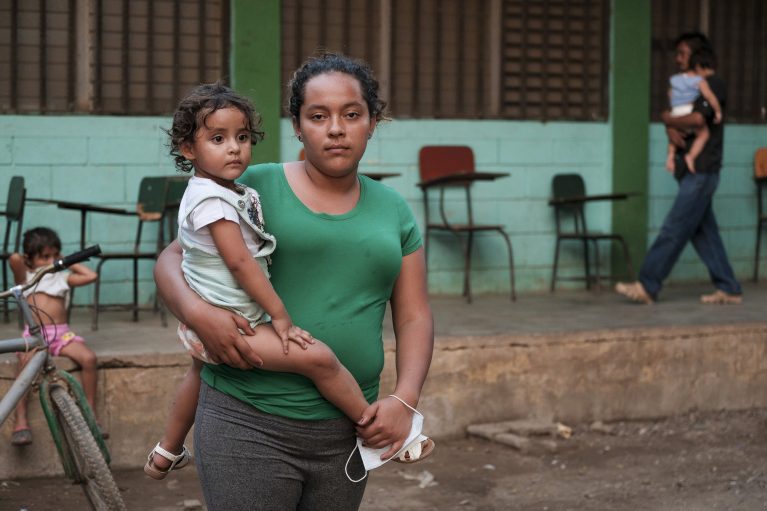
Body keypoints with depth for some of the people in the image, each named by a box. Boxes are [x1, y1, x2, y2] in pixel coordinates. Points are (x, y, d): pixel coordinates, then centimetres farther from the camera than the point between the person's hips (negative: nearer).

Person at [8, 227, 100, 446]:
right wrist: (27, 264, 13)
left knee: (89, 357, -25)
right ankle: (20, 421, -30)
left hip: (61, 333, 3)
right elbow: (14, 259, -8)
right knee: (25, 362, -35)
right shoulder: (26, 277, 12)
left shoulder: (62, 277, 21)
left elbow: (91, 276, 10)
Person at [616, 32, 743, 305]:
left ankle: (647, 286, -7)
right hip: (691, 170, 9)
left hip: (701, 172, -9)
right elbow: (673, 118, 15)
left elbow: (697, 119, -24)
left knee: (675, 229, -8)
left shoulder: (713, 84, -9)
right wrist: (672, 129, -8)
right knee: (704, 233, 9)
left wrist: (669, 119, -7)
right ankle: (728, 289, 14)